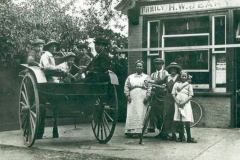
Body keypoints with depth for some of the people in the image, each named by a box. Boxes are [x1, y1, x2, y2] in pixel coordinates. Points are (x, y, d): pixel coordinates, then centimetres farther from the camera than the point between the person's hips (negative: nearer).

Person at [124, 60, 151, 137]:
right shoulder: (130, 77, 18)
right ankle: (130, 131, -4)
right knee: (131, 114, -5)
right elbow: (126, 87, 12)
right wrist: (128, 95, -2)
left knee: (141, 114, -7)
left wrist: (147, 96, -9)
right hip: (132, 99, 1)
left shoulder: (146, 77, 13)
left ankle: (140, 130, -6)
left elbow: (149, 88, 3)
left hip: (142, 99, -1)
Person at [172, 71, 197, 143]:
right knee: (180, 121, 4)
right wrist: (177, 102, -7)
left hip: (186, 103, -2)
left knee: (187, 121, -9)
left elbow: (190, 96, 1)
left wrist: (184, 102, -12)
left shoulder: (189, 85, 7)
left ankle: (189, 138, -5)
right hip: (178, 104, 2)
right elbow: (173, 94, 7)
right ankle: (181, 137, 11)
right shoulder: (176, 84, 11)